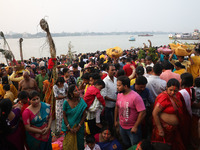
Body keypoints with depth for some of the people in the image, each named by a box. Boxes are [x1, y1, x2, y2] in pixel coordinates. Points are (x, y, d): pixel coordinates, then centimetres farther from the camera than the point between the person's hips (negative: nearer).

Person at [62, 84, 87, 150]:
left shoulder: (82, 102, -13)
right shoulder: (66, 102, -14)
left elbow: (84, 115, -8)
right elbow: (64, 116, -7)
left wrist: (78, 127, -11)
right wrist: (69, 128, -11)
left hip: (79, 127, 1)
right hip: (69, 127, 0)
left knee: (79, 144, 12)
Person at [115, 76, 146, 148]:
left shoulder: (135, 97, -24)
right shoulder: (119, 94, -3)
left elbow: (142, 113, -24)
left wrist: (135, 127, -20)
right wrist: (115, 120, 13)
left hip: (133, 128, -6)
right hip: (122, 126, 6)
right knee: (126, 146, 24)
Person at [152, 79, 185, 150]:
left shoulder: (173, 96, 3)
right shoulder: (164, 97, -22)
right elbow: (155, 114, -24)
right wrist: (160, 130, -22)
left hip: (173, 128, 8)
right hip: (164, 128, -8)